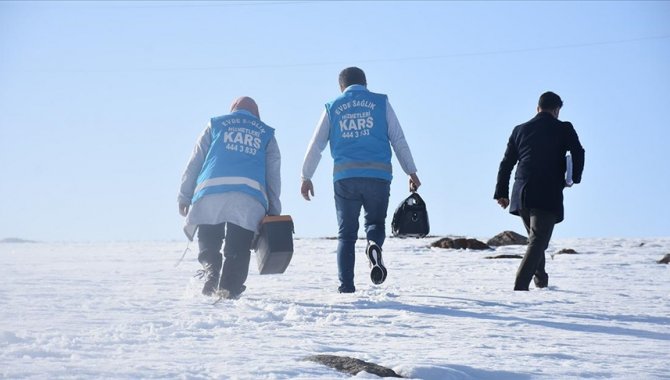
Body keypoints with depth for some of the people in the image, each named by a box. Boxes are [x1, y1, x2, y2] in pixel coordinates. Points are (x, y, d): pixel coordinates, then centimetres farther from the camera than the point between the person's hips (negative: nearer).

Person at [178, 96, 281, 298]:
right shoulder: (266, 134, 26)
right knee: (238, 250, 3)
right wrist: (274, 213, 19)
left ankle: (211, 271, -13)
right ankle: (229, 287, -13)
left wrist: (184, 196, 14)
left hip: (210, 192, 0)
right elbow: (273, 175, 20)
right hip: (250, 198, 0)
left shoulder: (215, 125, 23)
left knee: (208, 245, 11)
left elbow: (194, 162, 15)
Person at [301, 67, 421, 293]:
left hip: (345, 176, 1)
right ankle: (374, 245, -22)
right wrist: (411, 172, 10)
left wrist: (306, 177, 18)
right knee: (375, 222, 14)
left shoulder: (332, 108, 13)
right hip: (378, 175, -1)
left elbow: (315, 145, 12)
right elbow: (399, 140, 6)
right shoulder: (381, 103, 10)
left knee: (346, 233, 8)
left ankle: (346, 287, 0)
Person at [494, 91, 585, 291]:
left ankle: (540, 281, 29)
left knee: (536, 239, 22)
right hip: (548, 196, -5)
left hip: (522, 195, 5)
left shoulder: (520, 130, 14)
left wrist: (501, 193, 18)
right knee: (537, 242, -7)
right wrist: (574, 178, 10)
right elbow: (578, 153, -8)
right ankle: (520, 285, -20)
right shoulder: (564, 129, 2)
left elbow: (506, 163, 14)